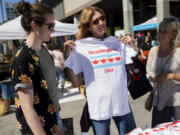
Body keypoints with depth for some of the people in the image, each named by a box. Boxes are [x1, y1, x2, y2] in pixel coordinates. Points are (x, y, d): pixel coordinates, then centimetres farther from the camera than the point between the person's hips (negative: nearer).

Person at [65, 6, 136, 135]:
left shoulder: (116, 42, 6)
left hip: (122, 102, 4)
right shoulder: (80, 47, -3)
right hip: (98, 105, -3)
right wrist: (65, 55, -13)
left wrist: (133, 46, -1)